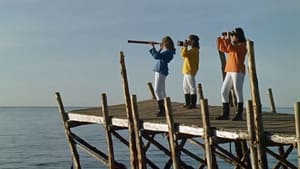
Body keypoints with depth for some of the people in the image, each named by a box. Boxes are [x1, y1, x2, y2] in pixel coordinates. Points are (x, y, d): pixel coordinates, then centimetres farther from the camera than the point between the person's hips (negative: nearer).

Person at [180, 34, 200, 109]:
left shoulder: (194, 49, -14)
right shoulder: (192, 50, 17)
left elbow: (184, 54, -24)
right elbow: (184, 55, 25)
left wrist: (185, 46, -10)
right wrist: (183, 47, 16)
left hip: (190, 71, -11)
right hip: (186, 71, 11)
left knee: (192, 87, -7)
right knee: (185, 87, 15)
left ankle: (193, 103, -4)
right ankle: (188, 102, 22)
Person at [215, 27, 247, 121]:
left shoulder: (242, 45, -4)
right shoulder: (234, 45, 21)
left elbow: (230, 47, -18)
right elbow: (222, 48, 26)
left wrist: (227, 39, -7)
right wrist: (222, 38, 16)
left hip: (238, 71, -9)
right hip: (229, 72, 9)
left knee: (238, 92, -8)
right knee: (223, 92, 6)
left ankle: (239, 114, -5)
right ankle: (225, 114, 10)